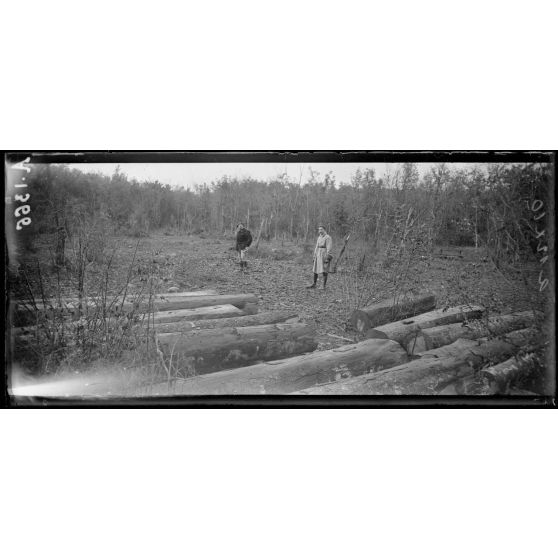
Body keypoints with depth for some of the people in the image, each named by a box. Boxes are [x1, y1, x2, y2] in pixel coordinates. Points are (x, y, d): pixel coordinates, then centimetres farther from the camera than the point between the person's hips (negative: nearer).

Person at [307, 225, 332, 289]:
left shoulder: (327, 237, -11)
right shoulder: (319, 237, 14)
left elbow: (328, 248, -15)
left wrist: (327, 258, -19)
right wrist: (314, 256, 16)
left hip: (324, 255, -8)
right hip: (318, 255, 8)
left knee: (324, 271, -6)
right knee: (315, 270, 10)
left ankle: (324, 286, 0)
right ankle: (314, 285, 20)